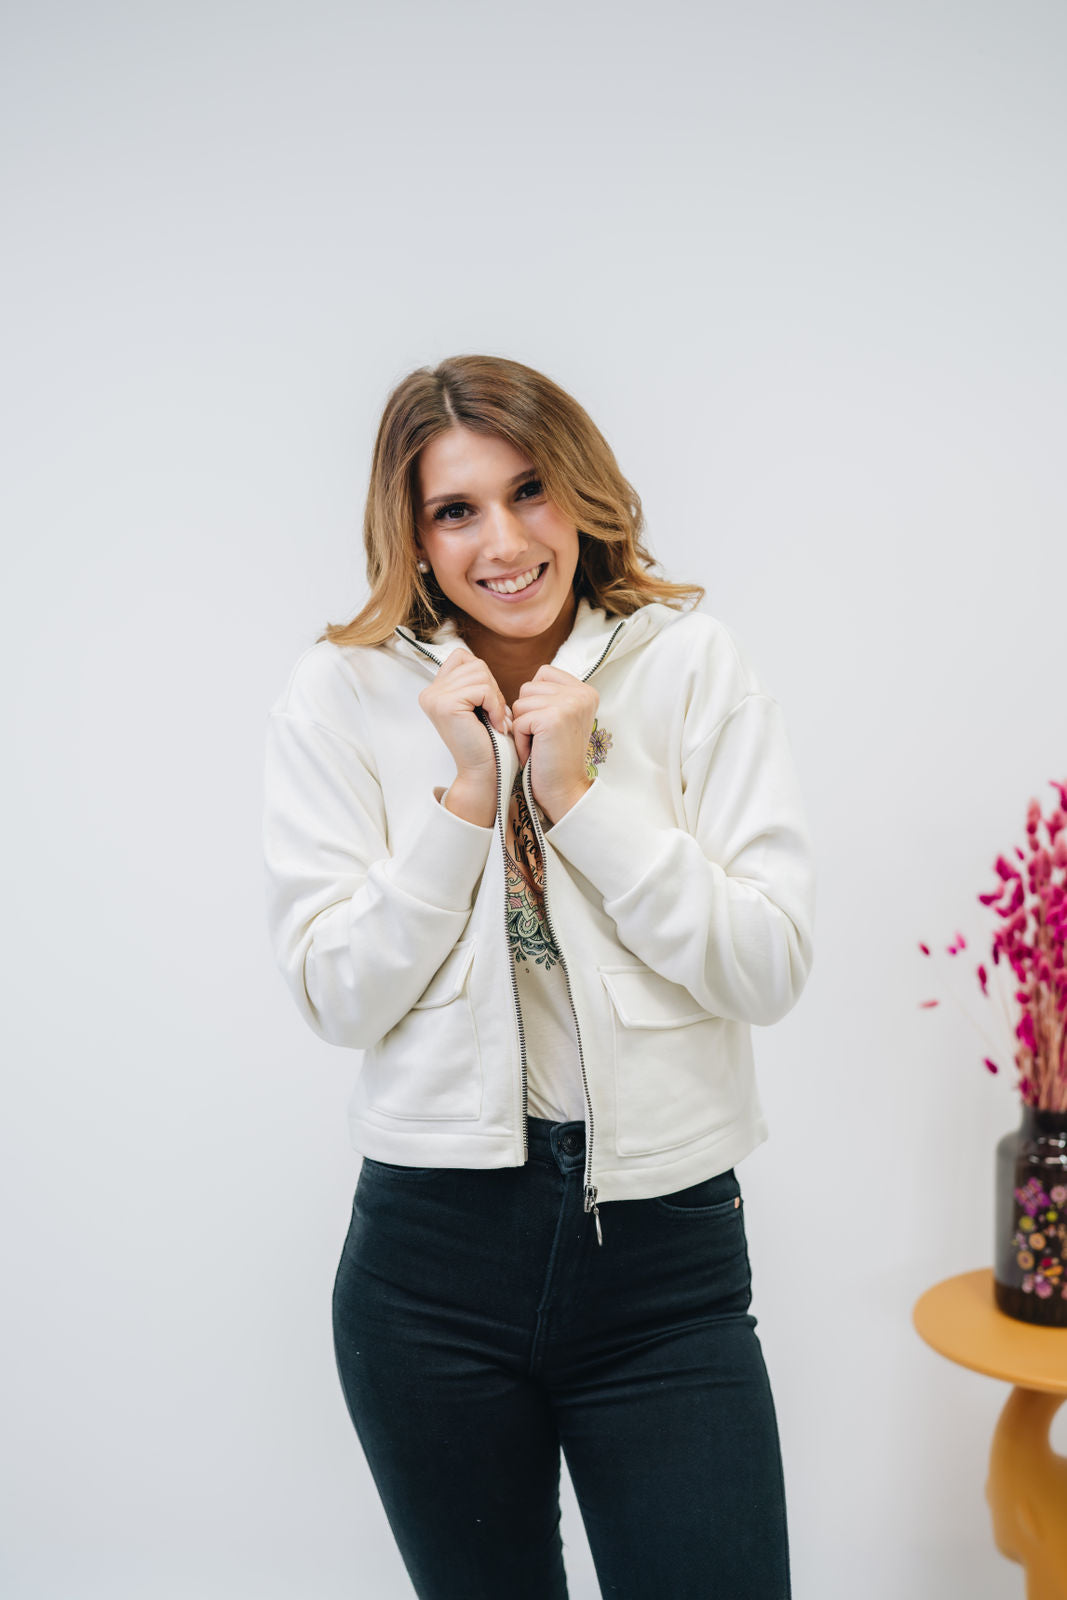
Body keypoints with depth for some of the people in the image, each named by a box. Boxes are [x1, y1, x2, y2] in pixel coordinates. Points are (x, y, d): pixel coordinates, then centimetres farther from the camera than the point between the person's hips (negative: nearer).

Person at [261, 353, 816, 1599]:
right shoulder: (344, 693, -2)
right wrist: (466, 795, -15)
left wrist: (581, 792, -15)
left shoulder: (693, 667, -3)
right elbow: (337, 997, -6)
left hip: (668, 1247, 0)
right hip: (433, 1255, 1)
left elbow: (771, 970, -8)